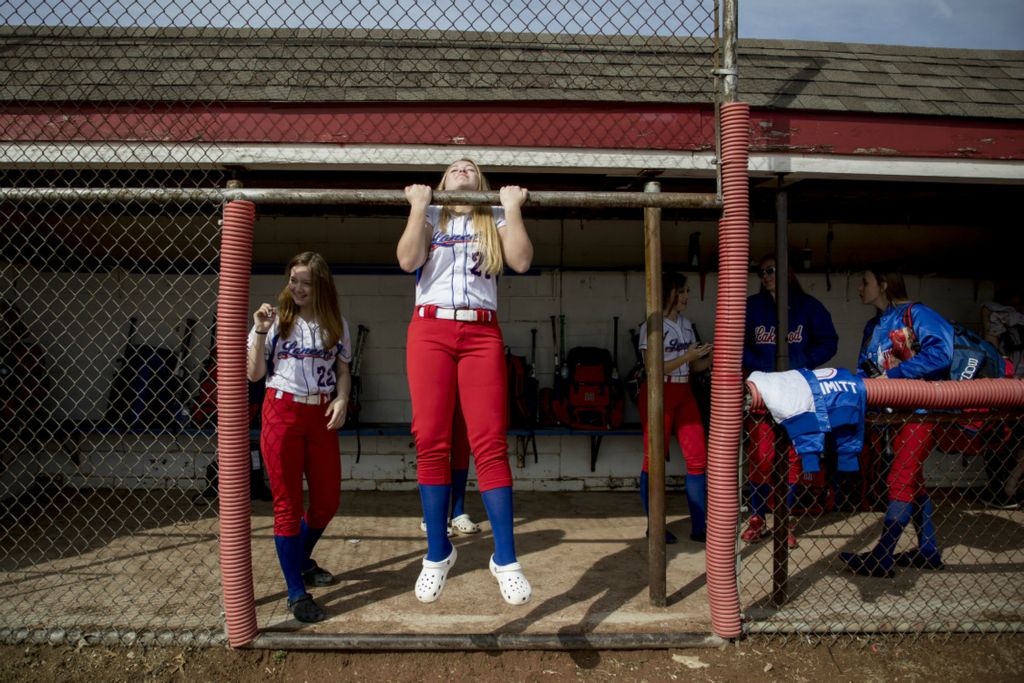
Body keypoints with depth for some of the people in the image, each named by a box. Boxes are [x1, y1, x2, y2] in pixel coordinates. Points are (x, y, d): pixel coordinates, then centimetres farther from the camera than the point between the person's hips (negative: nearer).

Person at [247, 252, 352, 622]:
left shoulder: (336, 324, 8)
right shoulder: (276, 319, 0)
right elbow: (254, 373, -1)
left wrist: (342, 399, -6)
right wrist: (260, 332, -14)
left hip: (321, 416, 3)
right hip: (282, 412, -3)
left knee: (327, 500, 10)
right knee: (287, 504, 0)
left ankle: (301, 560, 38)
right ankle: (296, 593, 9)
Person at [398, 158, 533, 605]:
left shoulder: (495, 219, 18)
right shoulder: (430, 217, 18)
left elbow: (521, 261, -1)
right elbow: (408, 260, -2)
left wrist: (512, 207, 3)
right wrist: (418, 205, 1)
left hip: (482, 333, 0)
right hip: (430, 329, 1)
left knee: (490, 444, -8)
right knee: (431, 443, -4)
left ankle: (505, 558, -1)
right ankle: (437, 553, 9)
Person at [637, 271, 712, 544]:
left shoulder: (686, 324, 12)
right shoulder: (652, 326, -8)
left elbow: (693, 366, 15)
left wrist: (709, 357, -4)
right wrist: (686, 356, -21)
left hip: (684, 393, 7)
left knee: (698, 458, 1)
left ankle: (699, 526, 10)